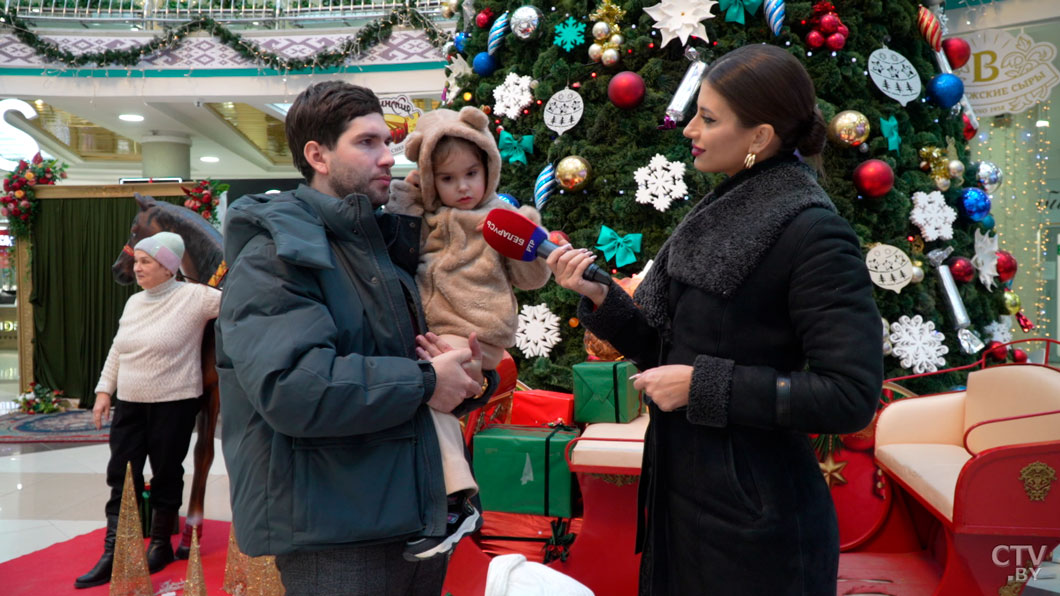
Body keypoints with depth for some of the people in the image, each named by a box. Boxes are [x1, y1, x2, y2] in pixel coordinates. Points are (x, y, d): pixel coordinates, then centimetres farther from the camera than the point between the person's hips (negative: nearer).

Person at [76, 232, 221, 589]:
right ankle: (112, 556, 12)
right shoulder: (134, 302, 10)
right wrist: (104, 390, 12)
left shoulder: (192, 297, -11)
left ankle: (161, 545, 25)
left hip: (173, 404, -6)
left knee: (166, 476, 7)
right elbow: (117, 351, 15)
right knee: (121, 477, 6)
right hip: (130, 404, 6)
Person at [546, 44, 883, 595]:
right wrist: (599, 298, -7)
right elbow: (669, 351, 8)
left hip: (752, 516, -7)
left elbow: (850, 396, -22)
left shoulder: (812, 234, -18)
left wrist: (702, 386, -21)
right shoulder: (720, 216, 6)